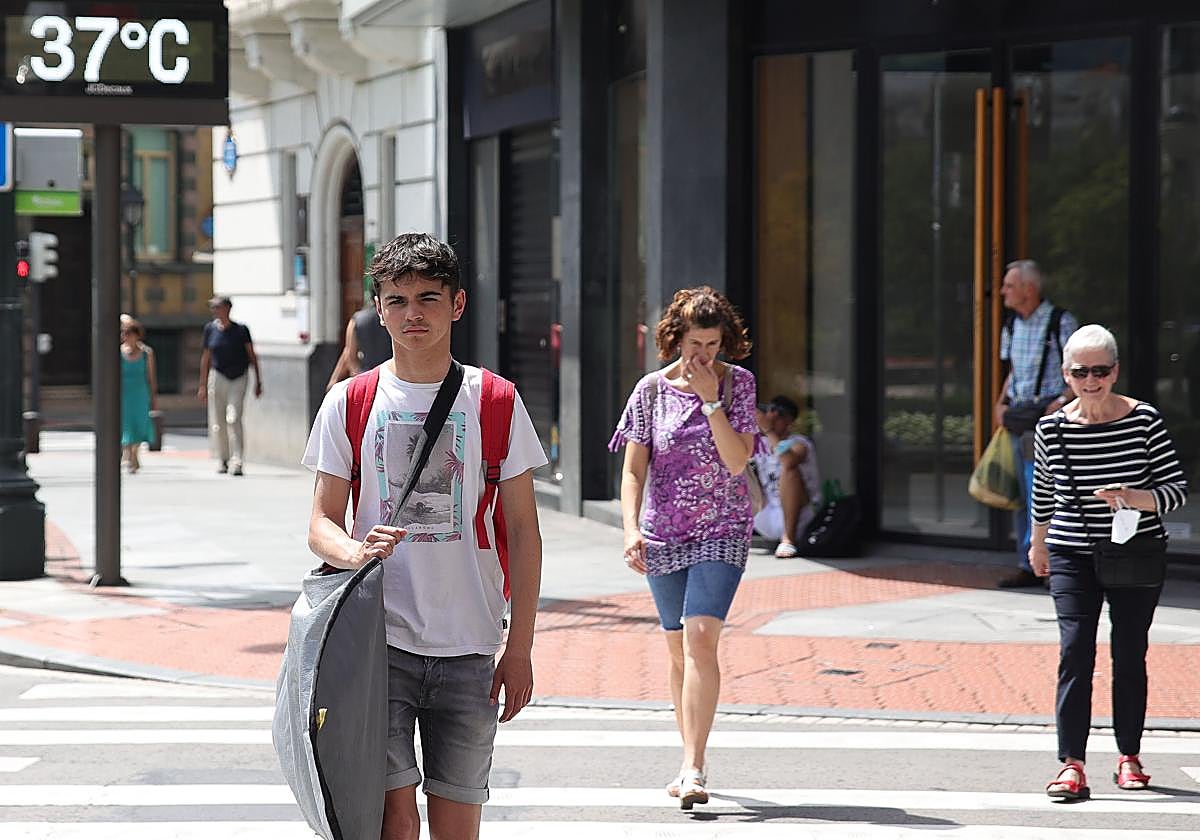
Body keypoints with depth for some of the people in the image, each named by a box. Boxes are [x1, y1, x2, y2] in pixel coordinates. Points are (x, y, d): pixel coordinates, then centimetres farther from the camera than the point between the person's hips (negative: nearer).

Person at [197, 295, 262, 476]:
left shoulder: (241, 330, -3)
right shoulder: (210, 329, 4)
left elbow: (252, 356, 2)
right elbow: (205, 358, 11)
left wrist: (258, 382, -1)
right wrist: (202, 385, 11)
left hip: (238, 379, -3)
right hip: (217, 377, 3)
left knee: (234, 419, -15)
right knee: (217, 423, 3)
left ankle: (236, 461, -15)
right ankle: (223, 460, 20)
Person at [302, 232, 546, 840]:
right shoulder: (349, 402, 4)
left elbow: (522, 529, 6)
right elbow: (321, 522, 5)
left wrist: (519, 649, 1)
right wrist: (356, 552, -19)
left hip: (467, 648, 1)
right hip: (378, 642, -1)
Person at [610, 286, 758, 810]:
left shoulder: (737, 383, -3)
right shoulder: (653, 389, -2)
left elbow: (737, 461, -12)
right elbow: (633, 469, -2)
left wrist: (711, 399, -17)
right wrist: (631, 529, -16)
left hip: (722, 531, -2)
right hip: (664, 532, 2)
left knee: (700, 639, -18)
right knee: (678, 650, 10)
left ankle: (693, 767, -20)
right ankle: (690, 760, 24)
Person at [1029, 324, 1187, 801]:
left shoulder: (1144, 420, -9)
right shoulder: (1052, 429, -3)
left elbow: (1178, 488, -7)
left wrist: (1134, 498, -25)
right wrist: (1038, 544, 24)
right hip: (1073, 557, 0)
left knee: (1130, 656, 7)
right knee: (1075, 653, -12)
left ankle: (1129, 756, 22)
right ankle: (1072, 765, -15)